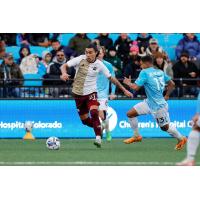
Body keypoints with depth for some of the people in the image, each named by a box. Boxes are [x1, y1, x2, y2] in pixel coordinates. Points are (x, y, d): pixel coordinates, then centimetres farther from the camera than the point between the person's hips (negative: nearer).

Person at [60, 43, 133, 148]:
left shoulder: (99, 64, -8)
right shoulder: (80, 59, -10)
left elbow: (111, 78, 2)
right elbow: (64, 66, -10)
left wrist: (124, 90, 3)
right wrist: (64, 73, -34)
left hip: (91, 92, -2)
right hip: (78, 93, 2)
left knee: (94, 113, -28)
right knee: (84, 120, 9)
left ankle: (98, 138, -29)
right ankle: (99, 128, 39)